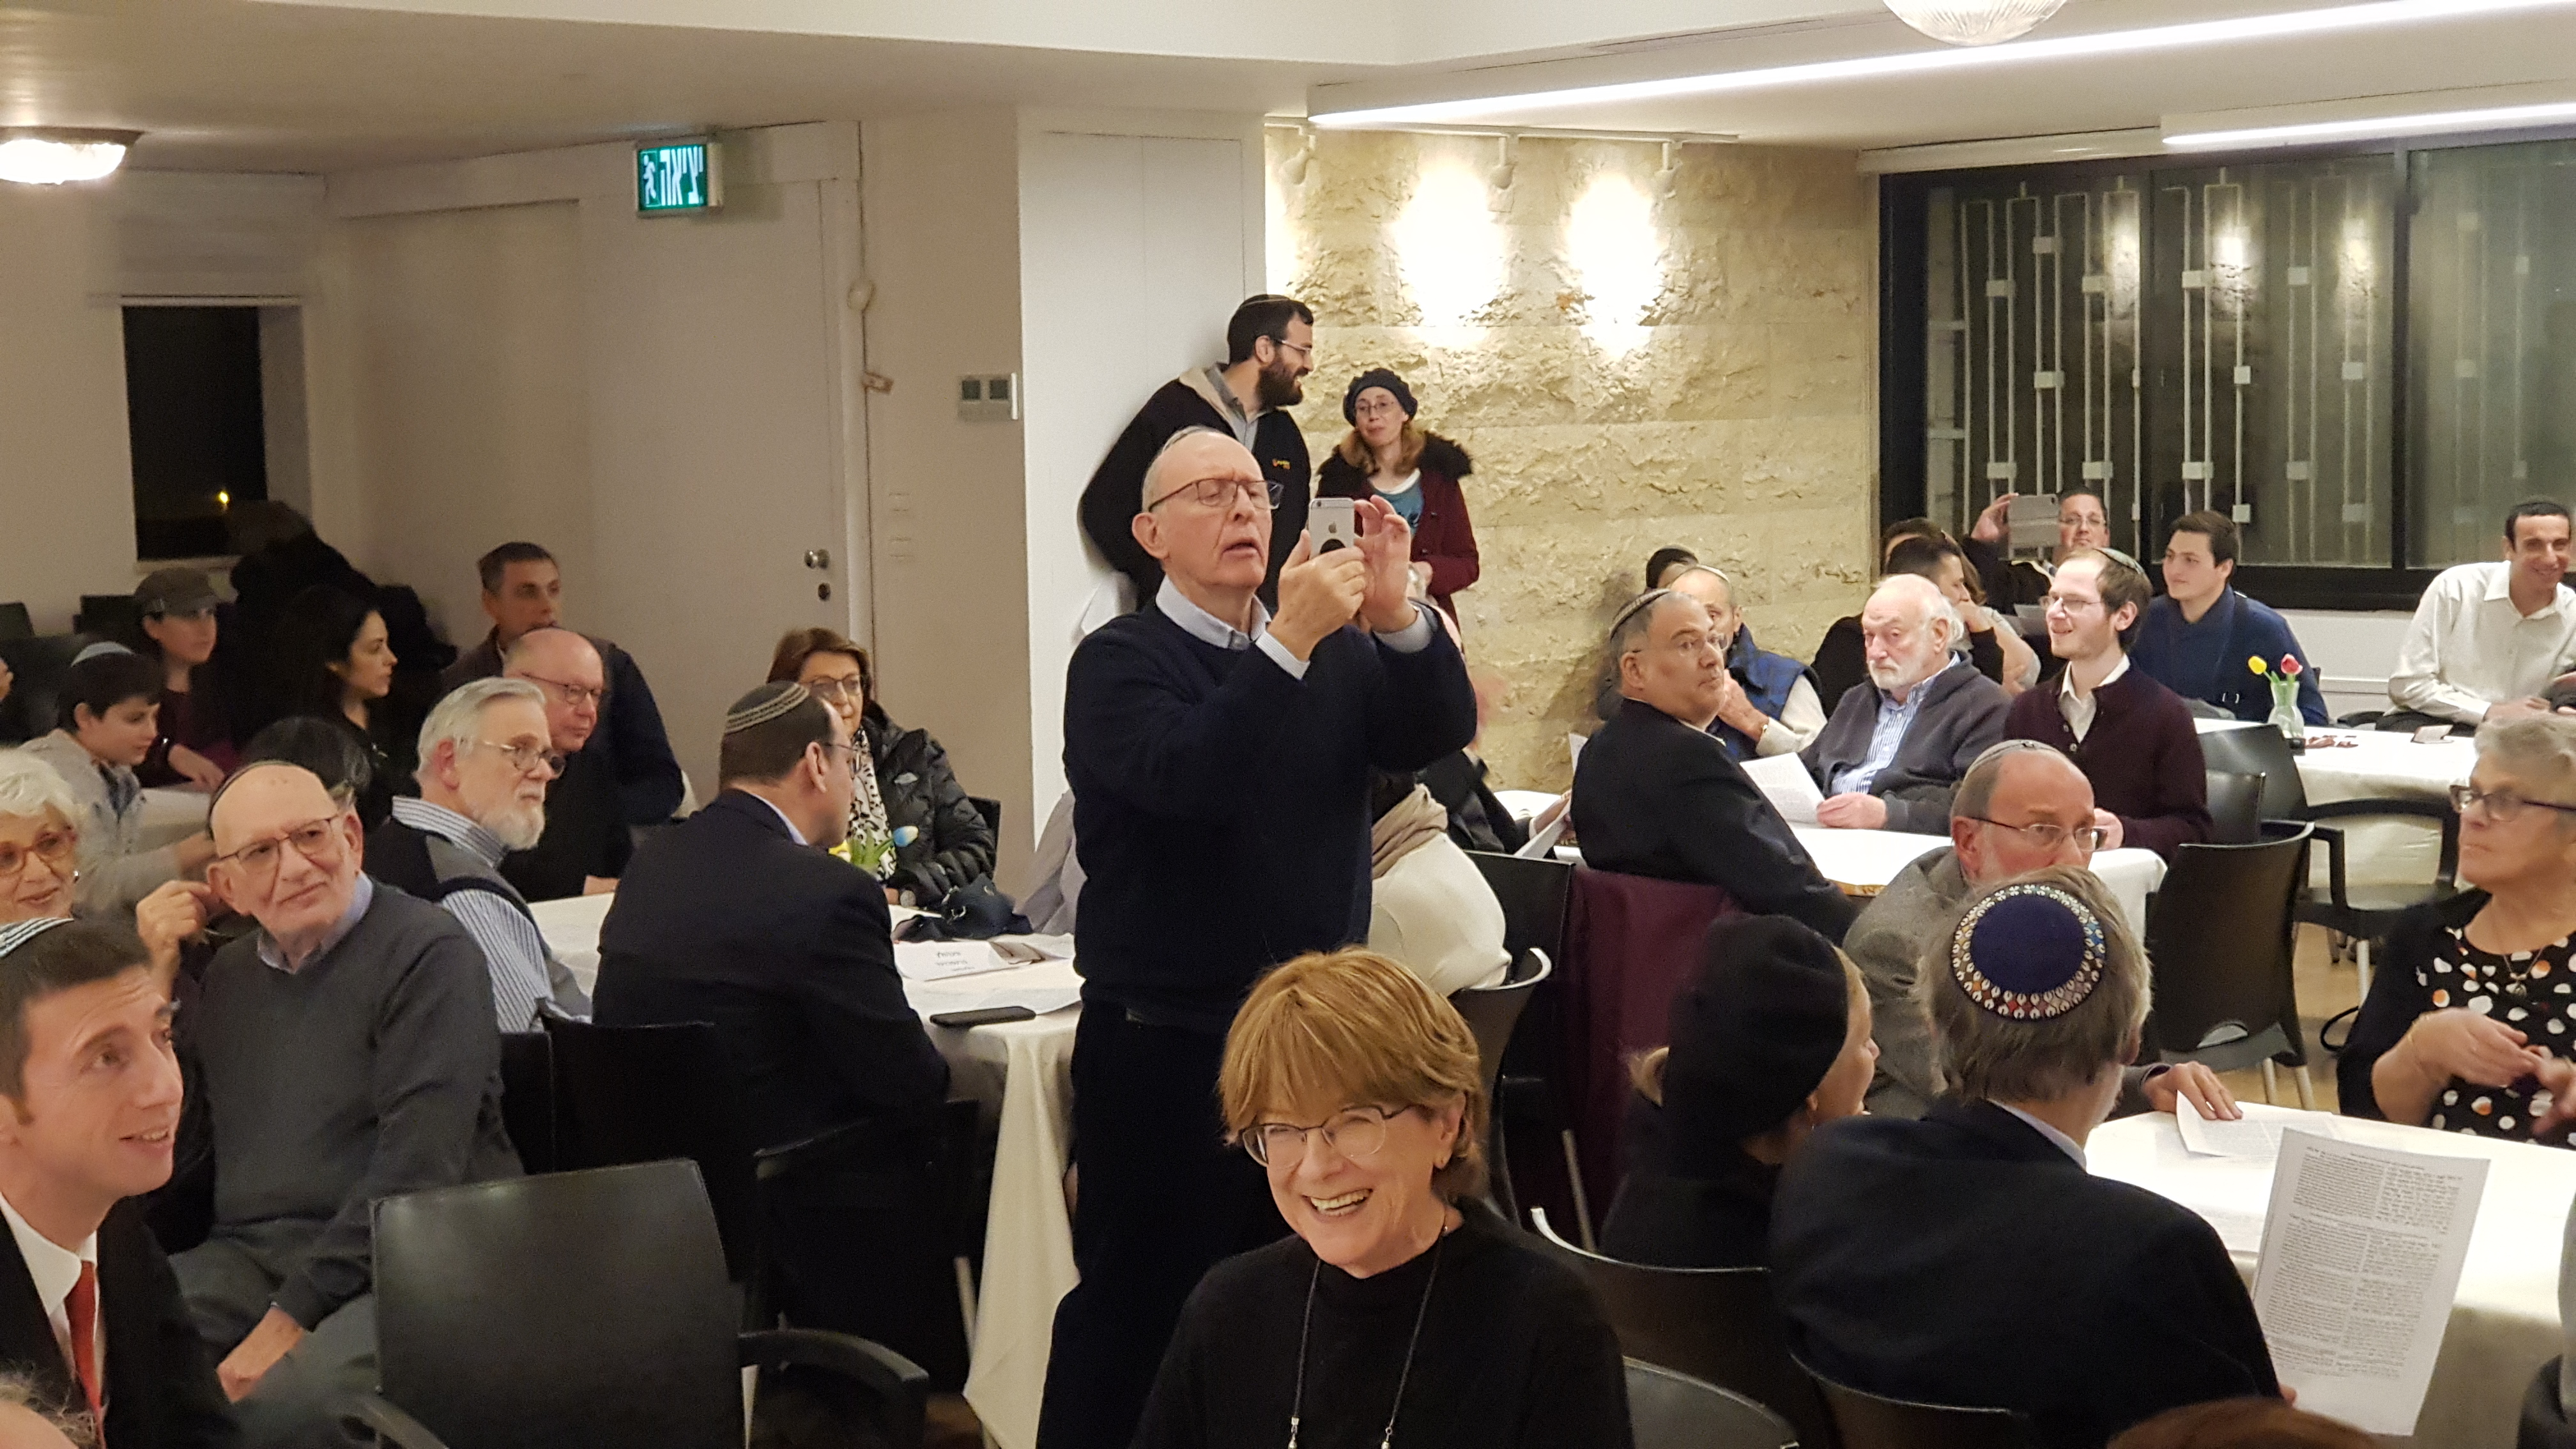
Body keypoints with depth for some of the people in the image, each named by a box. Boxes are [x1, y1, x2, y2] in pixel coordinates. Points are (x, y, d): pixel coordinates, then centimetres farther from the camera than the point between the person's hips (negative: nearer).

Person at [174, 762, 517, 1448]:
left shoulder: (427, 951, -5)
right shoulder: (227, 975, 19)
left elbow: (417, 1169, -14)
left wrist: (291, 1317, -17)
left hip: (393, 1264, -6)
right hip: (246, 1257, 6)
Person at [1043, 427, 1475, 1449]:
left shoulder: (1337, 653, 11)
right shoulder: (1119, 662, -6)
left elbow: (1438, 733, -5)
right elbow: (1187, 777, -25)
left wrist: (1398, 616, -21)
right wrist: (1290, 642, -30)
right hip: (1166, 1048, -5)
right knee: (1140, 1312, 0)